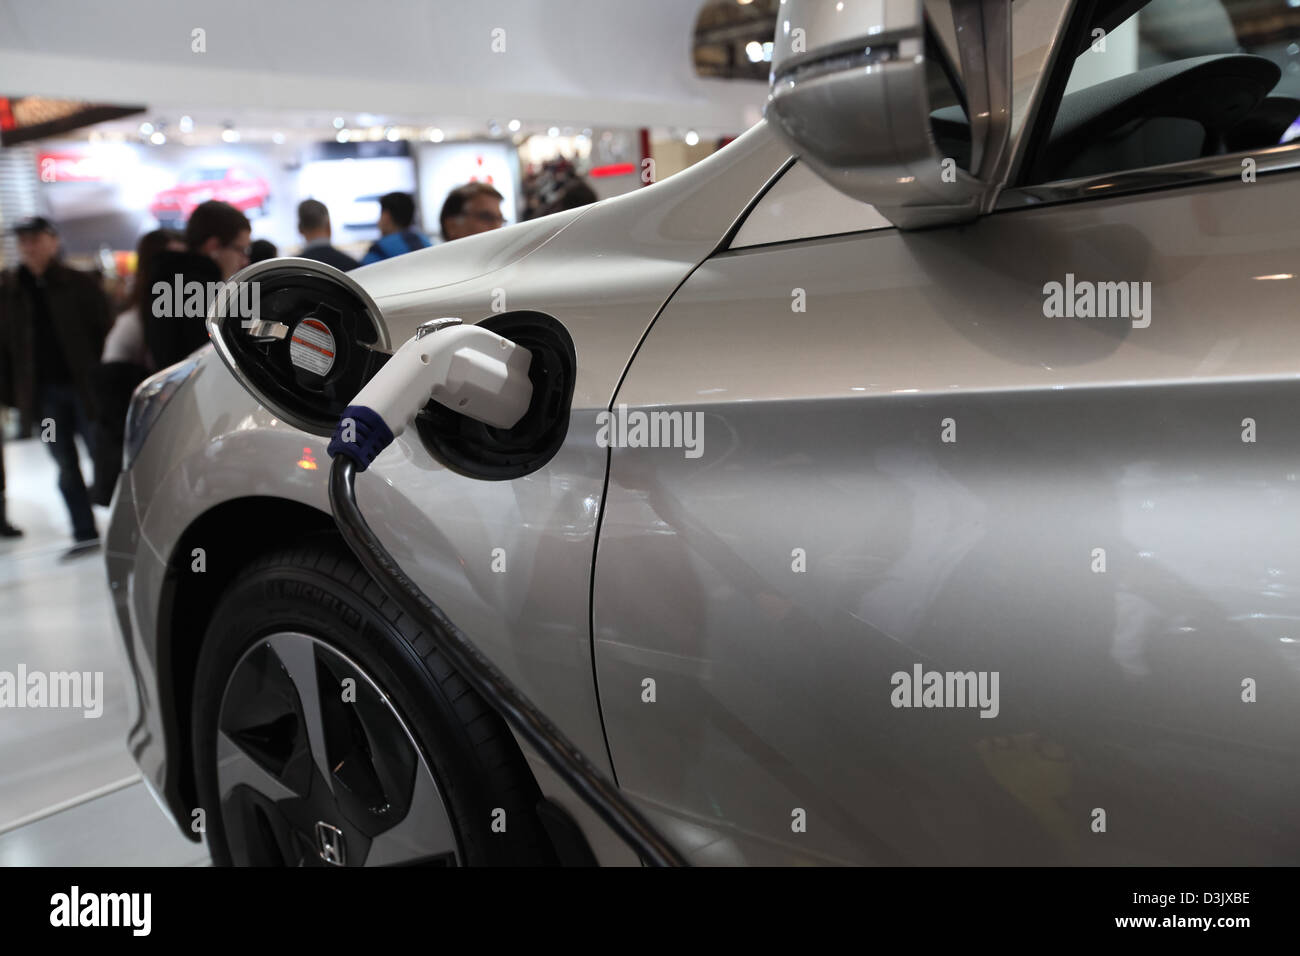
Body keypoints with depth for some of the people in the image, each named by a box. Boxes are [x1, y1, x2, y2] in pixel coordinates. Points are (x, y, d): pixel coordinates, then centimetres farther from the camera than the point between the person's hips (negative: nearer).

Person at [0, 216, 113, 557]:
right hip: (43, 393, 4)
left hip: (83, 386, -3)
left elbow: (105, 333, -4)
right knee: (66, 467, 7)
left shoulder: (80, 284, -2)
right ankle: (85, 534, 13)